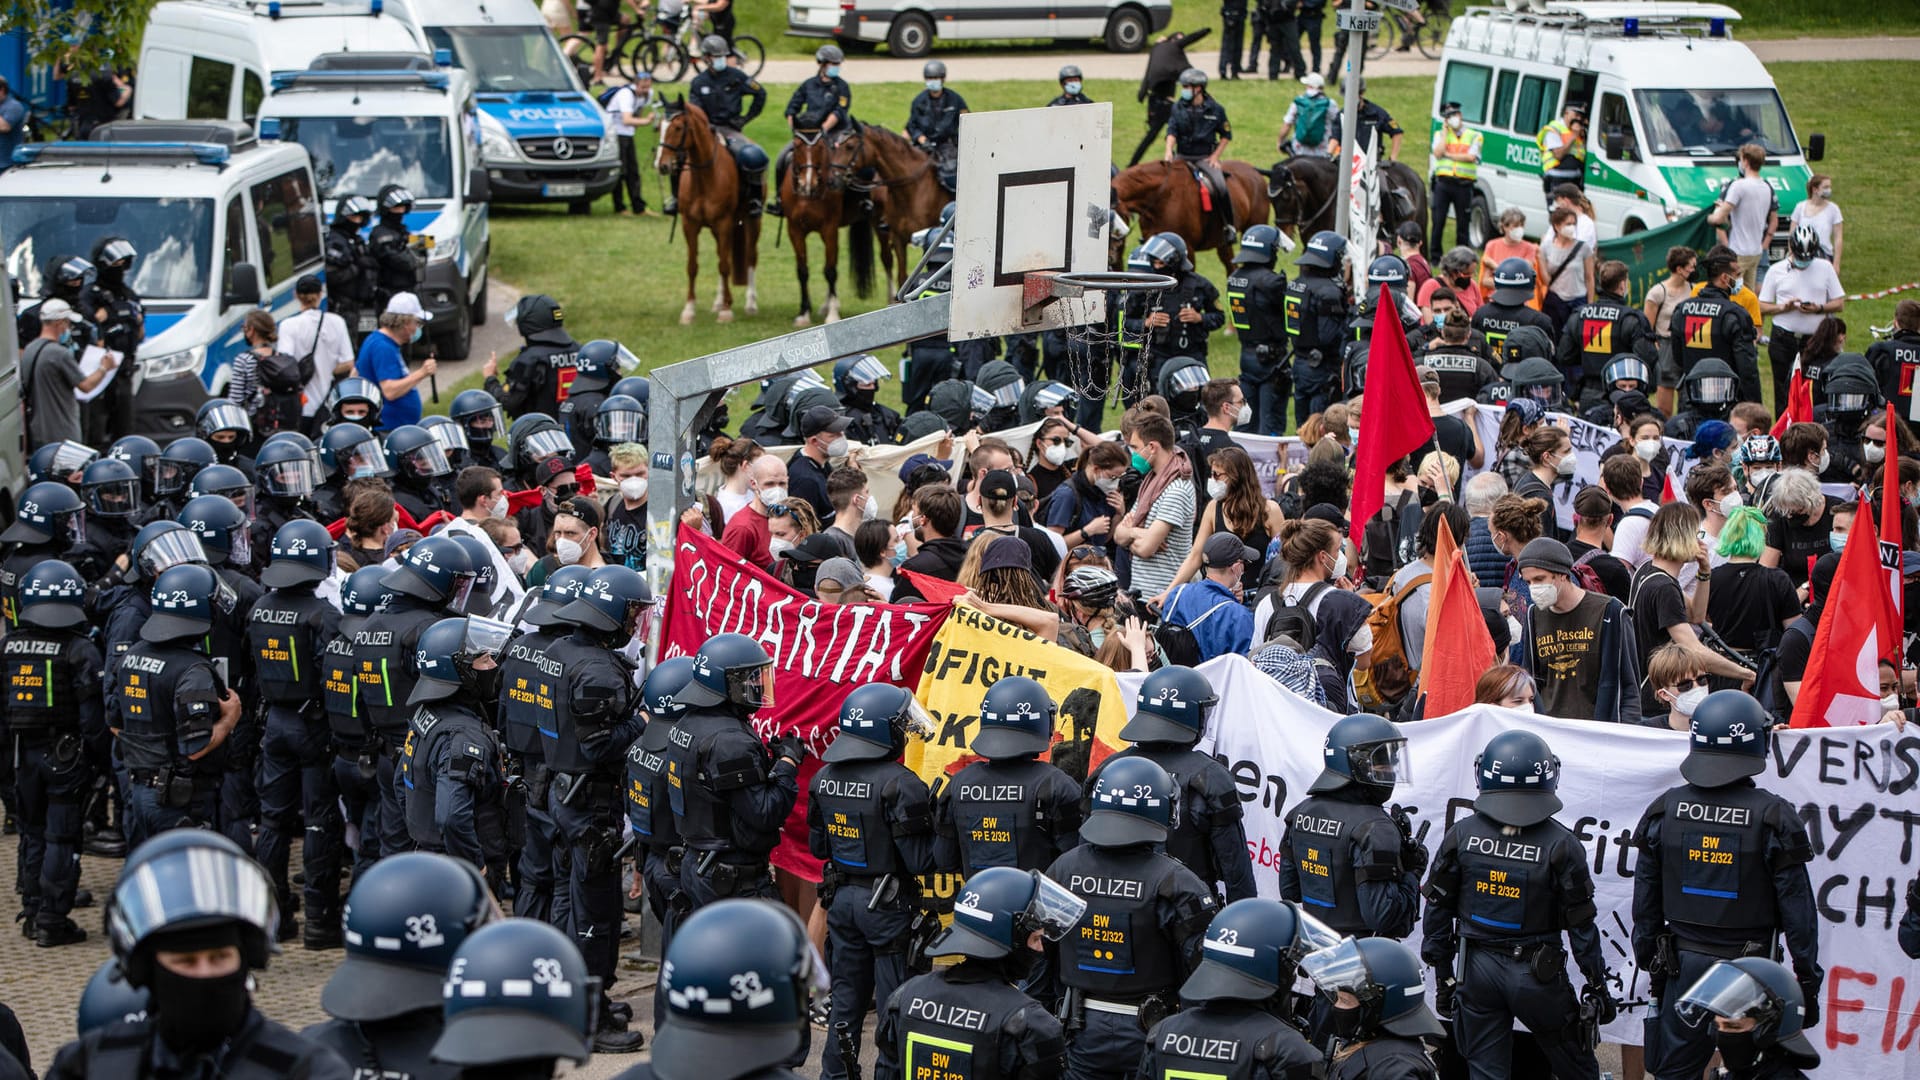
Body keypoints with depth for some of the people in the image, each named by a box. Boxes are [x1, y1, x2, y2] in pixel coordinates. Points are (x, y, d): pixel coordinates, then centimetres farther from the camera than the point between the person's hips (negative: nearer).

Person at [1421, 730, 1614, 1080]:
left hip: (1477, 970, 3)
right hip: (1537, 973, -3)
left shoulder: (1462, 835, -4)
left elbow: (1438, 907, 1)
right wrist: (1597, 983, 4)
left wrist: (1443, 972, 11)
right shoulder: (1560, 844, -11)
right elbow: (1580, 923, -8)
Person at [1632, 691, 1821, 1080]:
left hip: (1682, 963, 3)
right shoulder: (1774, 818, -11)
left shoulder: (1665, 811, -1)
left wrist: (1648, 961, 18)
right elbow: (1797, 909, -9)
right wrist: (1808, 982, 0)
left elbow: (1645, 899, 6)